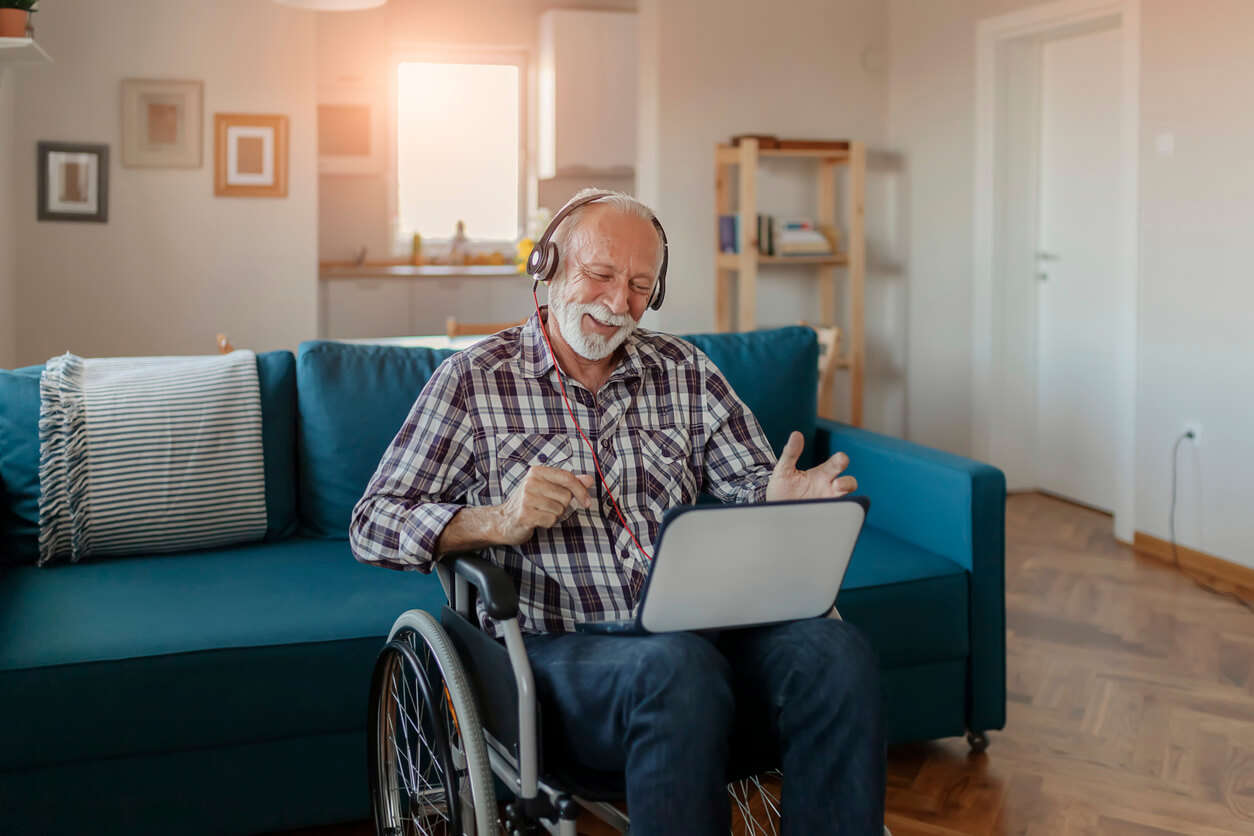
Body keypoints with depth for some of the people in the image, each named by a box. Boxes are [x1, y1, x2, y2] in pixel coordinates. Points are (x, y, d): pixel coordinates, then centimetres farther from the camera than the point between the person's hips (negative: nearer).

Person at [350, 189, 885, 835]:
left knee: (836, 652, -25)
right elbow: (373, 525, 1)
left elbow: (750, 485, 14)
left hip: (697, 629, 4)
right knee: (680, 670, -37)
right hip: (556, 643, -4)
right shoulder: (473, 381, 6)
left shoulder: (686, 371, 17)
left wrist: (781, 502, -12)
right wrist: (497, 521, -17)